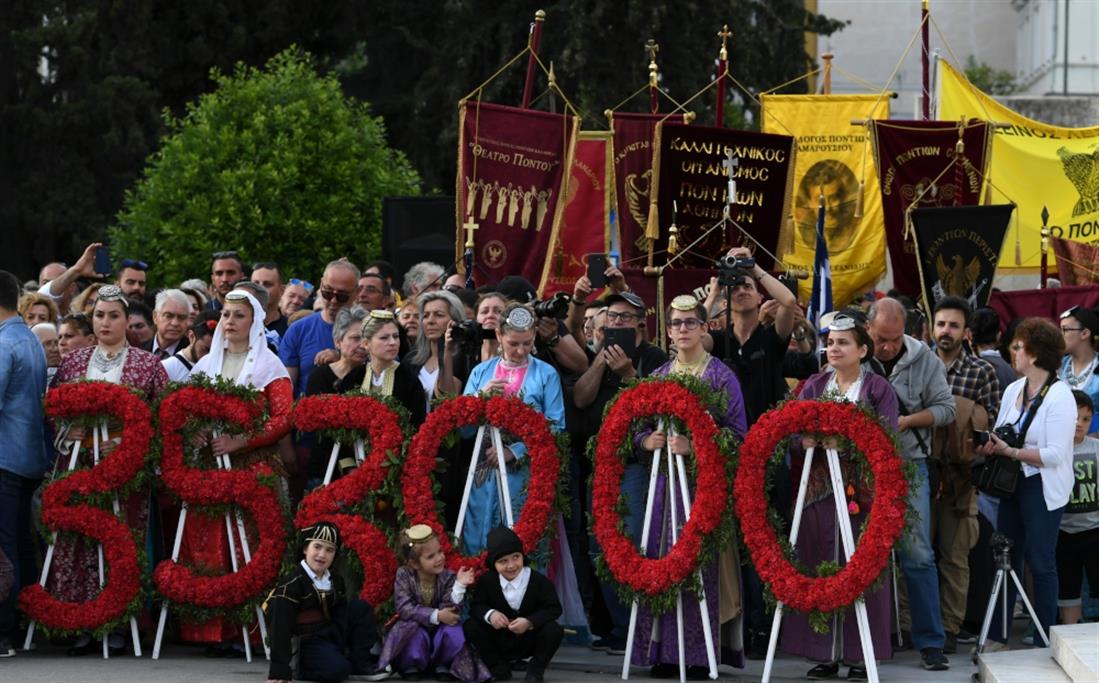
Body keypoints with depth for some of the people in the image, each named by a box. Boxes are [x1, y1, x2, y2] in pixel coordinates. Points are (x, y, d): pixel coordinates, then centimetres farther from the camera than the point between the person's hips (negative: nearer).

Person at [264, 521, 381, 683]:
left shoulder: (336, 581, 7)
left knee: (360, 607, -5)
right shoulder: (291, 583, -17)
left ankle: (360, 664, -4)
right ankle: (298, 668, -2)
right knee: (338, 670, -31)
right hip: (307, 643, -7)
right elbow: (281, 627, -21)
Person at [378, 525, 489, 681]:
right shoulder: (404, 575, -15)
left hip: (440, 633, 1)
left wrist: (459, 586, -38)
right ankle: (411, 666, -7)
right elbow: (404, 607, -25)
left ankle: (442, 665, -3)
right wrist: (436, 616, -33)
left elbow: (448, 610, -24)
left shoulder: (448, 577, -14)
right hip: (414, 632, -1)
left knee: (453, 630, -31)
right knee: (414, 629, -36)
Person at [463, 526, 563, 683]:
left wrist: (530, 622, -34)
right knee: (470, 627, -18)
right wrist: (490, 614, -29)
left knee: (554, 630, -29)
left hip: (529, 641, -2)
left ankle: (536, 669, -3)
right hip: (499, 643, 2)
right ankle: (499, 668, -1)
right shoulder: (486, 581, -9)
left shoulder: (539, 581, -16)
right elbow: (476, 606, -5)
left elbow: (554, 609, -18)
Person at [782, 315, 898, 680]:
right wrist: (805, 440, -16)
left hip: (862, 489, -3)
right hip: (818, 487, 3)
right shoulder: (813, 386, 13)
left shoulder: (879, 389, 2)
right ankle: (824, 653, 7)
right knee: (817, 567, 1)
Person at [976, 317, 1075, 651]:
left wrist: (1011, 451, -21)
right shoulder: (1013, 390, 9)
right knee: (1006, 559, 9)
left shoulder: (1059, 397, -14)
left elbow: (1054, 454, -19)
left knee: (1041, 563, -2)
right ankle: (997, 636, 15)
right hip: (1012, 485, 7)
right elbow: (1001, 436, 13)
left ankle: (1045, 641, 6)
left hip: (1043, 489, -7)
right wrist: (991, 445, -9)